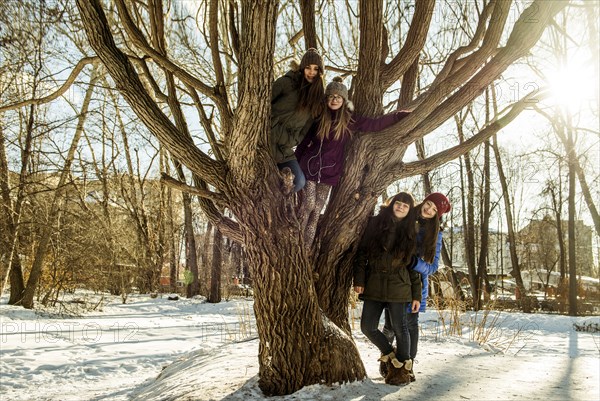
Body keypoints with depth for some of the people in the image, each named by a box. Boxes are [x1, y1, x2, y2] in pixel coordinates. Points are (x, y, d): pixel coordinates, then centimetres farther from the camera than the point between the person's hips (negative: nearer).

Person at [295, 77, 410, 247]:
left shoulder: (350, 120, 1)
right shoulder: (319, 117, 0)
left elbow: (376, 124, 6)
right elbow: (304, 141, 7)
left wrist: (399, 115, 5)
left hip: (329, 171, 1)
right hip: (310, 166, -1)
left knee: (316, 211, 2)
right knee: (309, 204, -10)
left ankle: (306, 248, 8)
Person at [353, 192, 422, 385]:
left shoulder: (410, 233, 8)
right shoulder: (375, 224, 4)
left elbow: (414, 266, 9)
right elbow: (362, 253, 2)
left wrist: (416, 295, 4)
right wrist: (359, 280, -5)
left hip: (398, 287, -1)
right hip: (374, 285, 1)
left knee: (399, 327, -1)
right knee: (367, 327, -1)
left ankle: (402, 369, 18)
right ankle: (392, 357, 23)